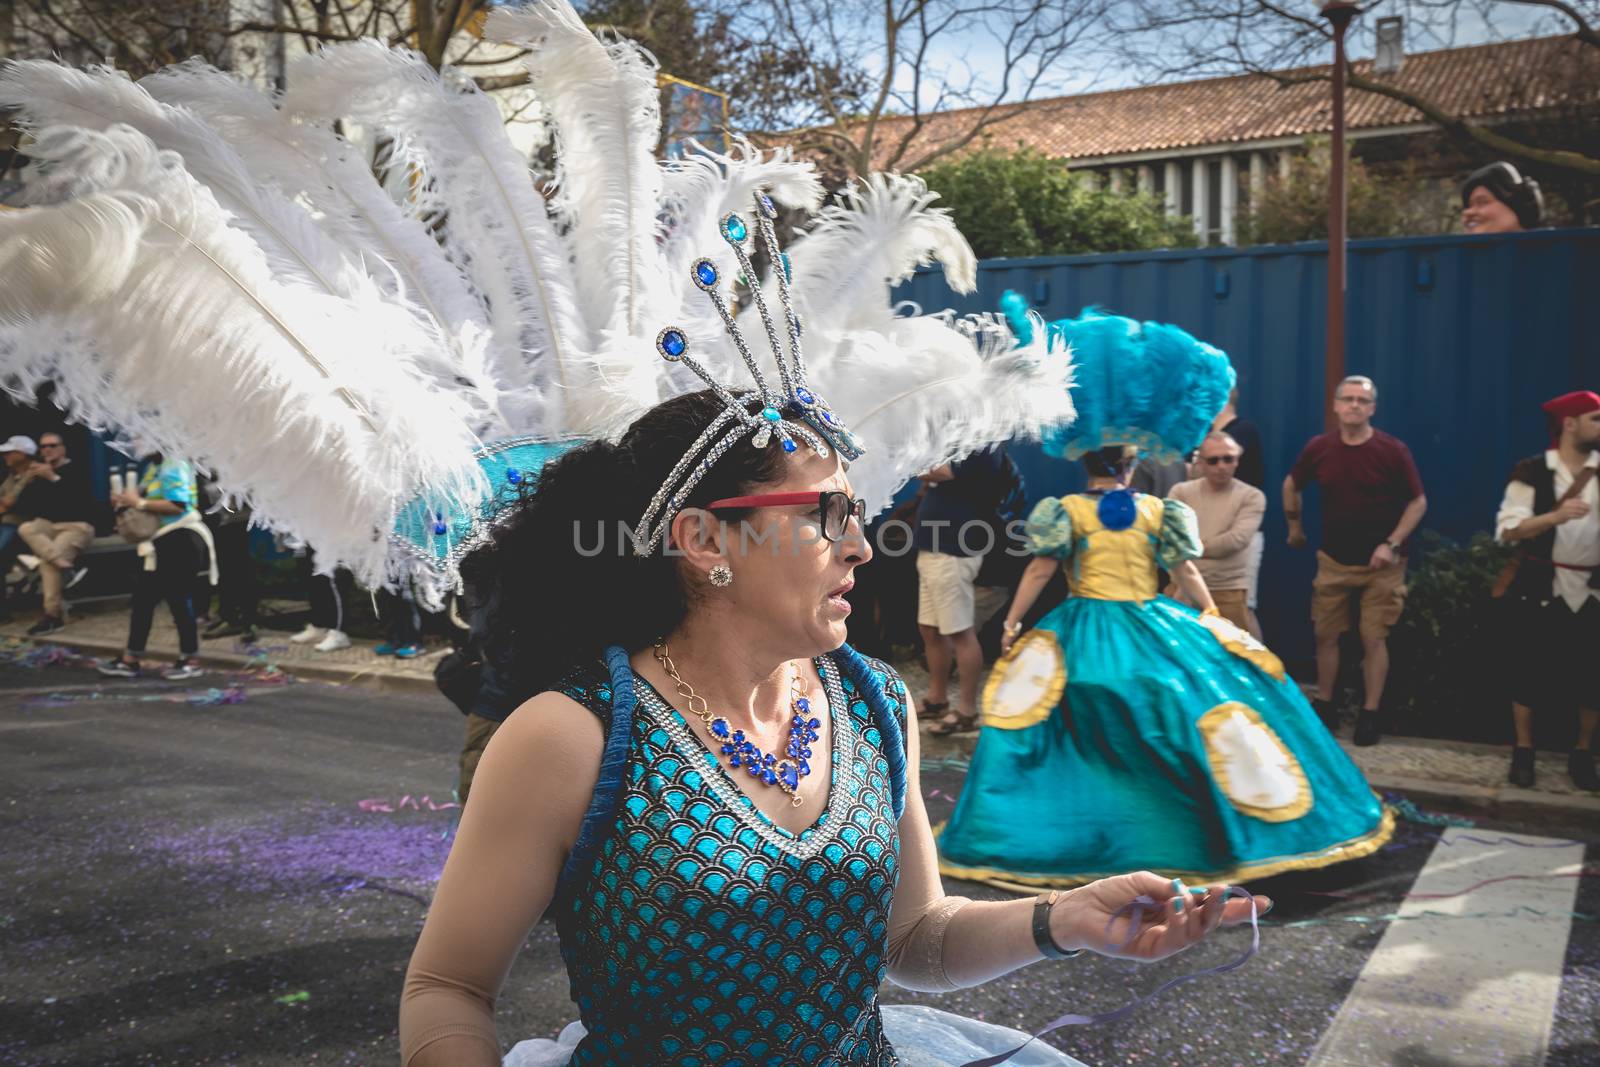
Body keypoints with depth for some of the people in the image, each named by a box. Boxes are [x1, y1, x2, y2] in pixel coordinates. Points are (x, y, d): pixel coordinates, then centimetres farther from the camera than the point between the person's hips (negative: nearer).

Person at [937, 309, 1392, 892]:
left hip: (1085, 633, 0)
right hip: (1153, 629, 1)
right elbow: (1185, 571, 3)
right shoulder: (1159, 510, 3)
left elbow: (1041, 568, -6)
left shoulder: (1066, 510, 0)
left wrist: (1014, 618, 0)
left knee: (1083, 734, 7)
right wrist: (1214, 620, 12)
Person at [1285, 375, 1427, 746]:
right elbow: (1292, 485, 15)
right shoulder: (1319, 448, -3)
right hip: (1333, 560, 3)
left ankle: (1371, 713, 8)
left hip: (1381, 563, -3)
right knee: (1326, 633, 7)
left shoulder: (1392, 450, -11)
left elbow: (1418, 502, -6)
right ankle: (1324, 706, 20)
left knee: (1374, 637, -2)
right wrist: (1295, 527, 16)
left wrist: (1392, 544, -14)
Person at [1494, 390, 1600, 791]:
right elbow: (1507, 529, -12)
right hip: (1541, 586, -3)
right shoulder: (1532, 471, -5)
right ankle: (1523, 751, 16)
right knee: (1530, 668, 4)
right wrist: (1554, 516, -25)